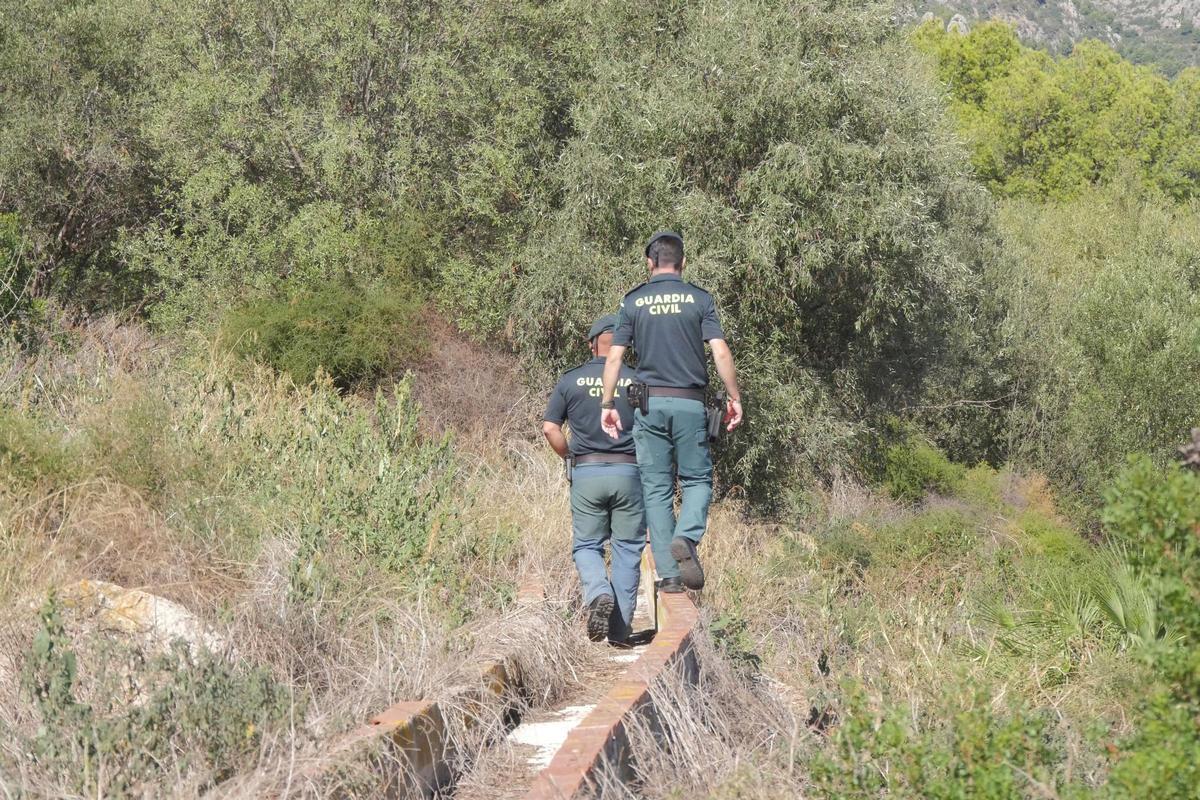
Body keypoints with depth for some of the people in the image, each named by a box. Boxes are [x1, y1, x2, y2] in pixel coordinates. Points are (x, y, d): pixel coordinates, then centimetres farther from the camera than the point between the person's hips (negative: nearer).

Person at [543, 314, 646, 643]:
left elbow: (550, 428, -2)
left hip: (586, 472, 1)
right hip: (628, 472, -1)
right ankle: (620, 631, 8)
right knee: (627, 548, 8)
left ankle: (598, 592, -16)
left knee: (586, 544, 14)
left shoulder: (570, 380, 2)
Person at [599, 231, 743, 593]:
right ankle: (686, 537, -19)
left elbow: (614, 357, 1)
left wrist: (607, 405, 5)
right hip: (689, 402, -1)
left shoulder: (633, 301, 6)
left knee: (656, 487, 5)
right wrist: (735, 399, 2)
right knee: (698, 479, 9)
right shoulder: (700, 299, 3)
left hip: (649, 403, 1)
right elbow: (721, 353, -5)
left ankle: (668, 572, 1)